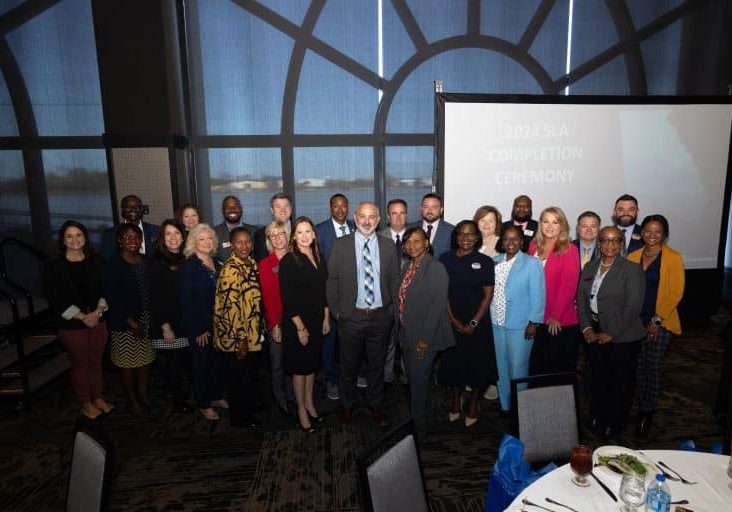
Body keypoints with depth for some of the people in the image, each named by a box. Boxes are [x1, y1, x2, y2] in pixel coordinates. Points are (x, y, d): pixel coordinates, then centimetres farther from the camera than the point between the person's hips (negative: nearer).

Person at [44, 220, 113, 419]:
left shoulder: (95, 260, 2)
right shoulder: (53, 266, -8)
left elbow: (104, 288, 4)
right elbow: (55, 299, -11)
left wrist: (99, 310, -12)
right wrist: (82, 317, -15)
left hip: (98, 319, 3)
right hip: (71, 324, -3)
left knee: (96, 361, 13)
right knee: (80, 364, 10)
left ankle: (98, 398, 30)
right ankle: (86, 404, 27)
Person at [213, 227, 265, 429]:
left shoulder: (252, 263, 6)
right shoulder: (230, 269, -19)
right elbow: (230, 306, -21)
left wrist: (261, 327, 14)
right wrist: (240, 338, -20)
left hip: (254, 332, 8)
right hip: (237, 336, -8)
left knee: (253, 373, 20)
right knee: (239, 377, 9)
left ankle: (250, 408, 38)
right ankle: (240, 418, 27)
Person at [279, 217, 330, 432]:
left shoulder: (318, 257, 5)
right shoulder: (288, 261, -14)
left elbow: (324, 290, 10)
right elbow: (287, 298, -15)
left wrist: (326, 318, 7)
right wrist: (300, 327, -15)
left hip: (317, 320, 6)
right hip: (296, 322, -6)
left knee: (312, 364, 17)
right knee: (299, 366, 7)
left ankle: (310, 403, 34)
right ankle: (302, 410, 23)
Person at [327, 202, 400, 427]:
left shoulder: (388, 245, 2)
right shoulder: (340, 245, -3)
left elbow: (394, 279, 6)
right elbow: (332, 279, -1)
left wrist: (392, 310, 1)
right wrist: (335, 310, -4)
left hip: (381, 316, 2)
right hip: (350, 316, -1)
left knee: (377, 364, 16)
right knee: (349, 364, 14)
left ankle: (376, 405, 37)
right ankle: (347, 406, 35)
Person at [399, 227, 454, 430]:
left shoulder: (435, 268, -16)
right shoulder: (408, 266, 8)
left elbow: (438, 305, -20)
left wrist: (425, 338, -20)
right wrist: (402, 333, 11)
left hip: (425, 337, -7)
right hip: (408, 335, 7)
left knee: (418, 379, 3)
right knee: (412, 377, 18)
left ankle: (419, 424, 23)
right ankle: (415, 416, 38)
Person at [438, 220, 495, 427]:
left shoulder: (485, 262, -5)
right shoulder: (445, 259, -2)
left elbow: (488, 295, -4)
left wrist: (474, 323, -10)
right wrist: (454, 320, -6)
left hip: (478, 323, -1)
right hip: (452, 322, 1)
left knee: (477, 364, 9)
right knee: (454, 362, 11)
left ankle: (473, 407, 28)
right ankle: (456, 403, 32)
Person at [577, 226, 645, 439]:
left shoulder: (632, 269, -9)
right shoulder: (590, 267, 7)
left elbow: (633, 306, -15)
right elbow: (581, 298, 7)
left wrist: (611, 334, -16)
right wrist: (587, 328, -4)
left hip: (622, 338, -4)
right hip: (594, 334, 4)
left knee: (621, 382, 10)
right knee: (598, 378, 16)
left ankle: (614, 423, 29)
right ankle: (597, 416, 36)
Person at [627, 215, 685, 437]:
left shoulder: (673, 258, -6)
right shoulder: (633, 257, 5)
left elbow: (676, 293, -8)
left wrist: (657, 320, -11)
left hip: (660, 323, -3)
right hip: (636, 321, 3)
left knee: (653, 367, 3)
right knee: (639, 366, 10)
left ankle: (647, 413, 19)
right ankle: (641, 406, 26)